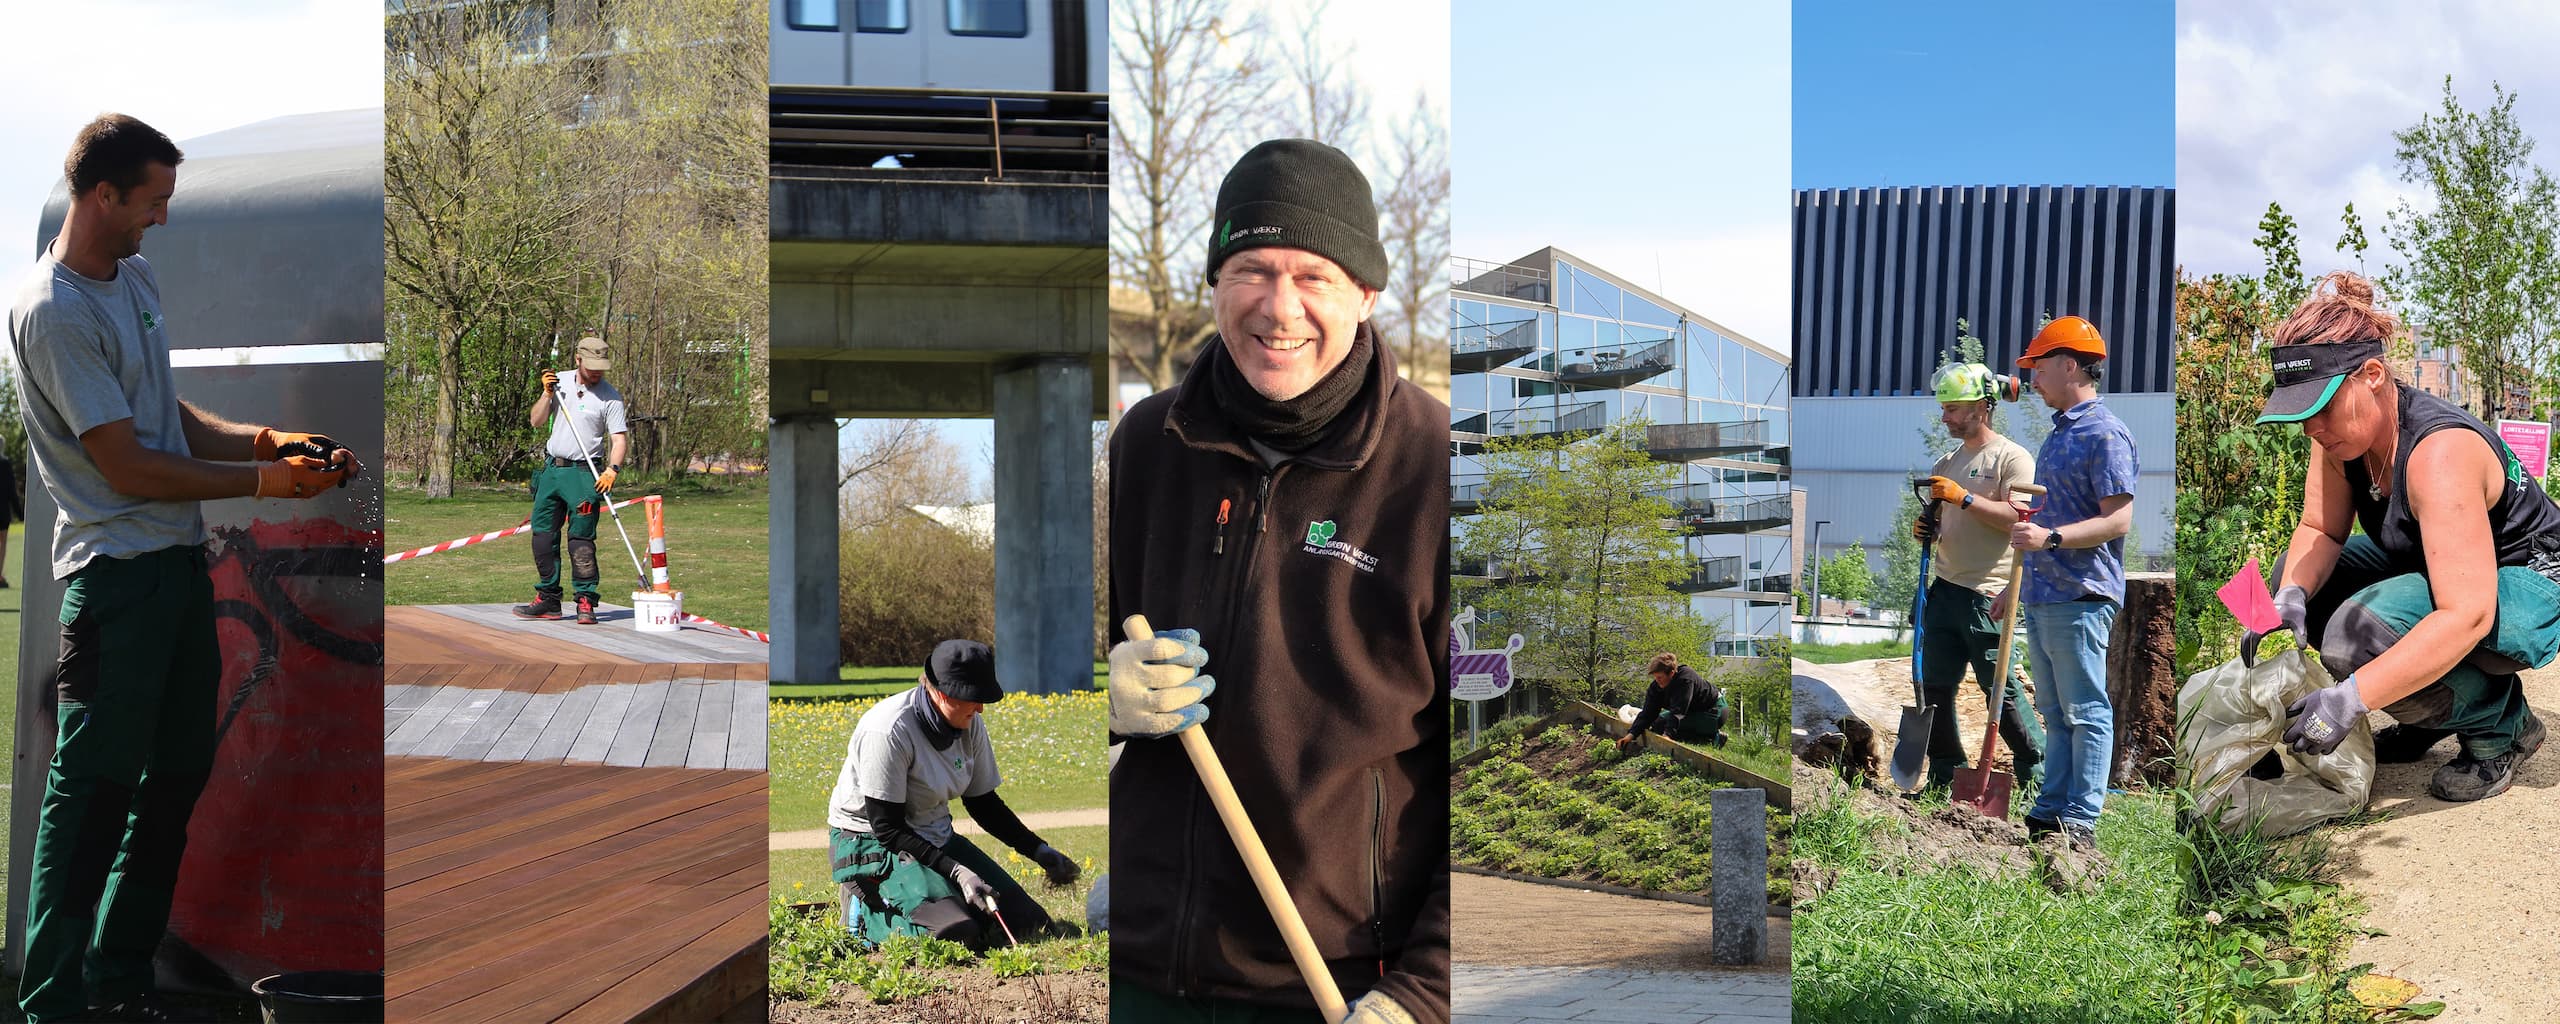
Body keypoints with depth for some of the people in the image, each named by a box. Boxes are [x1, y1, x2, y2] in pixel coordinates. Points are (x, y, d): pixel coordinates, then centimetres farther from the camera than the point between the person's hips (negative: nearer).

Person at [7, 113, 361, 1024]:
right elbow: (128, 466, -16)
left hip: (180, 559, 9)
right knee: (94, 792, -5)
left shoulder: (137, 278, 14)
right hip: (114, 571, -9)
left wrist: (264, 439, 2)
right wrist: (263, 482, -11)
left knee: (177, 775, 13)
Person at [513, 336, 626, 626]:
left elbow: (619, 438, -10)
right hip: (551, 469, 5)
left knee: (581, 540, -9)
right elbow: (536, 421, 11)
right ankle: (548, 599, 15)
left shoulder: (610, 397, -6)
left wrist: (613, 469, -26)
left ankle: (586, 602, -4)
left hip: (584, 474, -5)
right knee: (543, 535, 7)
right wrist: (547, 394, -5)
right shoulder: (560, 381, 9)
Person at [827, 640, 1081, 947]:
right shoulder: (888, 731, -26)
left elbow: (984, 804, 9)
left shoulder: (971, 725, -3)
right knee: (955, 931, -30)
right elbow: (886, 829, -24)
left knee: (1029, 922, -4)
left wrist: (1040, 851, 1)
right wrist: (955, 871, -29)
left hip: (937, 839, 8)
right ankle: (867, 911, -2)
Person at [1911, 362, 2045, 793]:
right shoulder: (1946, 464, 18)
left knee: (2000, 686, -6)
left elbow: (2018, 516, -17)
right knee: (1935, 686, 5)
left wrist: (1964, 498, -20)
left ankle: (2037, 770, 8)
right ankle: (1945, 775, 14)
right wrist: (1925, 529, 5)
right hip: (1944, 590, 7)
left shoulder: (2012, 457, -4)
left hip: (1987, 593, -7)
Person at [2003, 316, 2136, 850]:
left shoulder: (2104, 434, -11)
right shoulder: (2057, 433, 19)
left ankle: (2081, 822, 0)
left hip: (2081, 598, -10)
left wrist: (2051, 537, -28)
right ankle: (2050, 811, 18)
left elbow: (2118, 521, -18)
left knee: (2087, 714, -3)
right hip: (2042, 597, 10)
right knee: (2055, 713, 13)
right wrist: (2017, 584, 26)